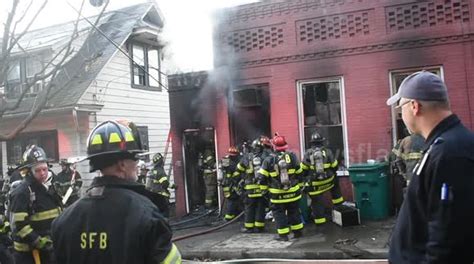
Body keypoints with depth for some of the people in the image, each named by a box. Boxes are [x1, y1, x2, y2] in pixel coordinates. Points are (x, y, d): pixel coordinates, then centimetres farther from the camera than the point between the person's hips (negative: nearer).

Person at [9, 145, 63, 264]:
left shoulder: (50, 187, 10)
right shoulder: (22, 192, -16)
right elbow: (18, 225, -21)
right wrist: (39, 243, -22)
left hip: (50, 249, 8)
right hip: (29, 253, -8)